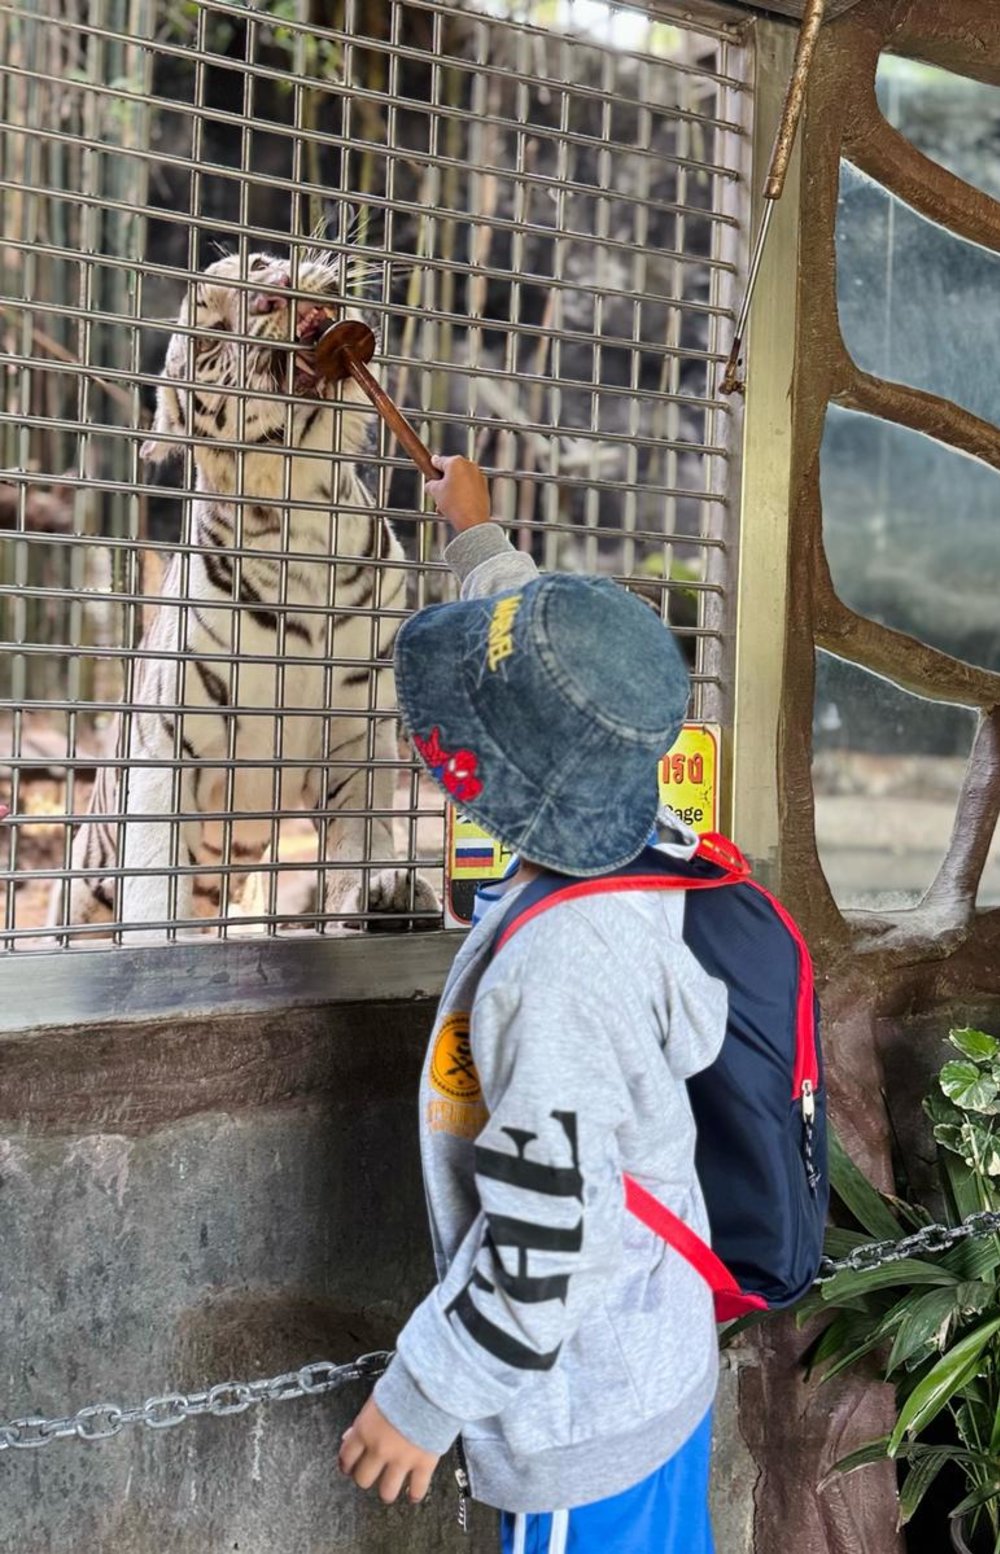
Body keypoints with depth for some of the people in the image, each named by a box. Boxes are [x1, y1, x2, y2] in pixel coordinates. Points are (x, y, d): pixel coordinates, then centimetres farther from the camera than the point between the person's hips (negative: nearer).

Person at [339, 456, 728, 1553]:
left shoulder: (562, 975, -34)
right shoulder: (648, 847, -9)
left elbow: (538, 1255, -28)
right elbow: (552, 675, 11)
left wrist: (418, 1401, -14)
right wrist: (477, 534, 25)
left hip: (584, 1426, -8)